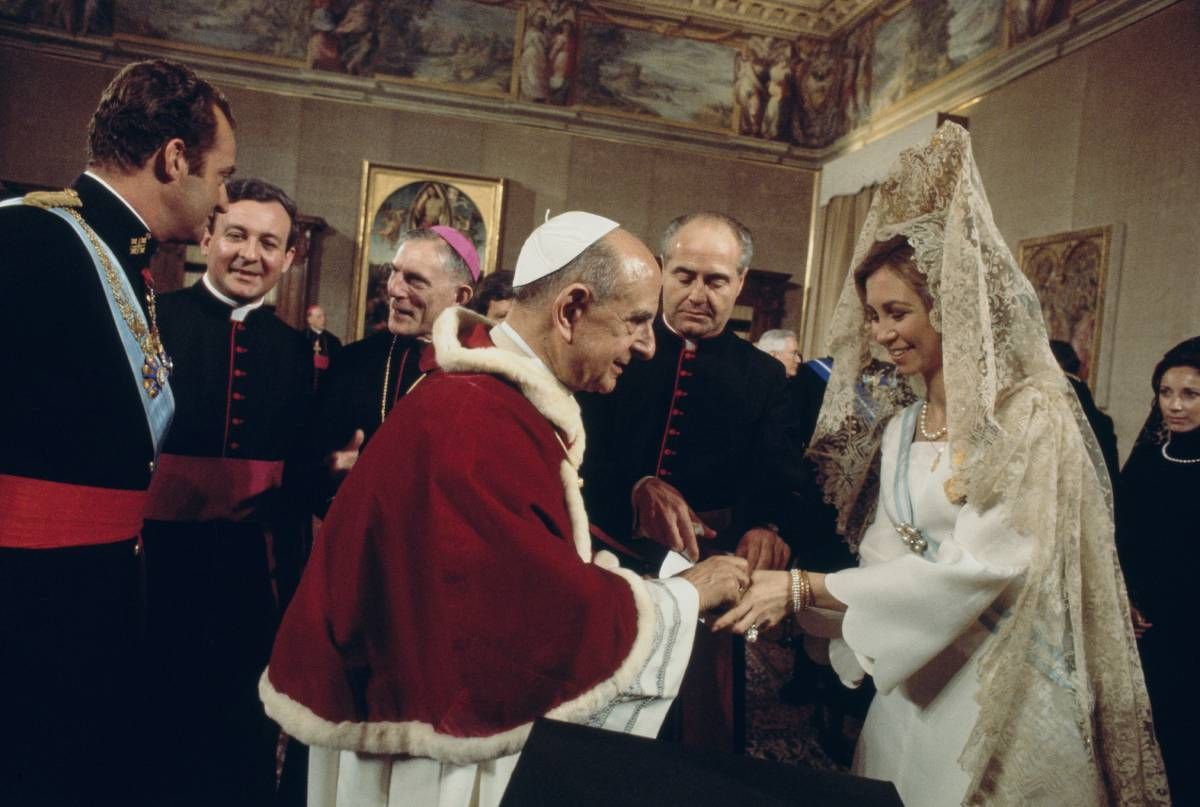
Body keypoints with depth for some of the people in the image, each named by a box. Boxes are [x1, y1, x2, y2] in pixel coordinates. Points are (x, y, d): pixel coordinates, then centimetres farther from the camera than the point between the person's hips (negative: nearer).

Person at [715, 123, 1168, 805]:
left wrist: (806, 588, -25)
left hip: (1002, 691, -6)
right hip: (914, 677, 6)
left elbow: (978, 569, -23)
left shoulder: (1029, 417, -16)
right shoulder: (898, 421, 5)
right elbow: (882, 556, 5)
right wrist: (793, 596, -12)